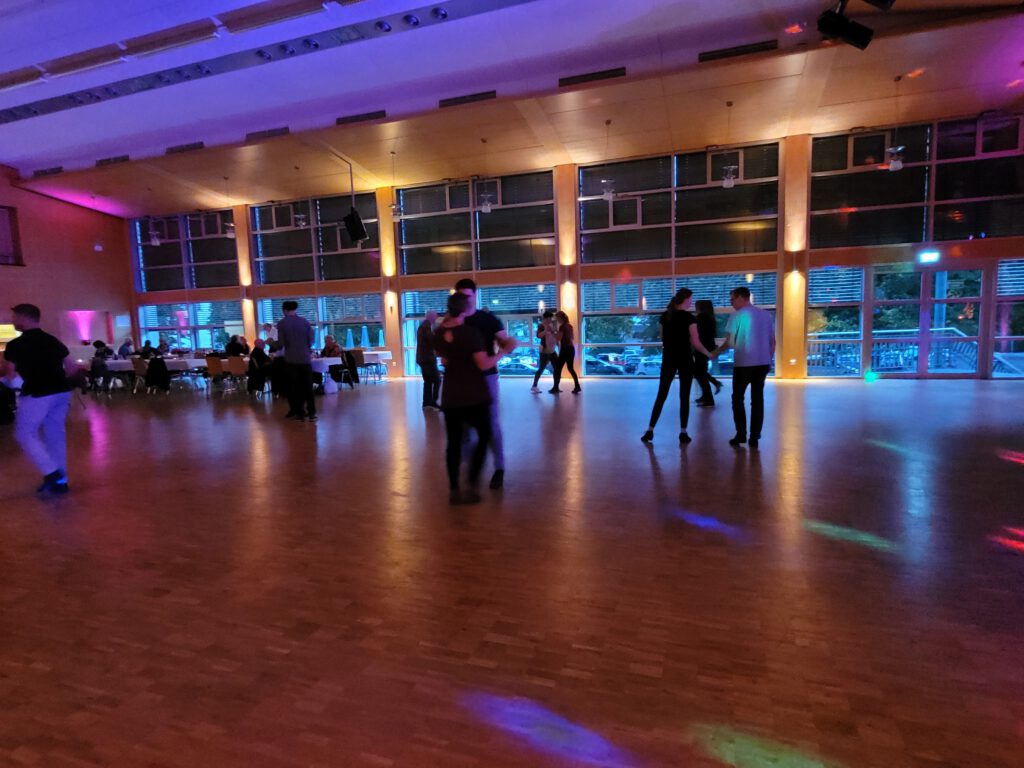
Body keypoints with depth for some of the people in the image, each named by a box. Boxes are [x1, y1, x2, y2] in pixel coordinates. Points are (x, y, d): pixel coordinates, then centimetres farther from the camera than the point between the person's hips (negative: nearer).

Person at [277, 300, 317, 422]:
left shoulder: (281, 323, -2)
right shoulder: (305, 321, 2)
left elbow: (281, 342, -6)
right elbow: (312, 338, 0)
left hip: (291, 358, -1)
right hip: (305, 357, 1)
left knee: (295, 386, 8)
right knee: (308, 386, 5)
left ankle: (299, 412, 8)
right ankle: (311, 413, 3)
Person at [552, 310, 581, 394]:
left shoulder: (562, 326, -13)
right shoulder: (569, 325, 11)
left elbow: (558, 338, -17)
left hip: (565, 349, -8)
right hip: (571, 348, 8)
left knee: (558, 368, 1)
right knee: (570, 368, 13)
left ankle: (556, 387, 4)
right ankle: (577, 387, 8)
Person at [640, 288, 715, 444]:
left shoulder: (664, 315, 6)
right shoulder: (689, 317, -9)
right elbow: (695, 343, -11)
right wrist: (708, 353, 3)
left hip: (668, 359, 4)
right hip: (684, 360, -4)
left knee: (661, 395, 7)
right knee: (684, 397, 4)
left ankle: (650, 431, 5)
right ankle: (683, 433, 5)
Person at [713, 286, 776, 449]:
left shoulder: (738, 315, -7)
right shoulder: (767, 315, 10)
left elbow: (729, 342, -8)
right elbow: (772, 342, 11)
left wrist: (716, 352, 8)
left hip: (743, 363, -5)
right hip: (763, 363, 5)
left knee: (738, 398, 10)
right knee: (757, 399, 8)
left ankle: (741, 435, 7)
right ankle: (754, 438, 8)